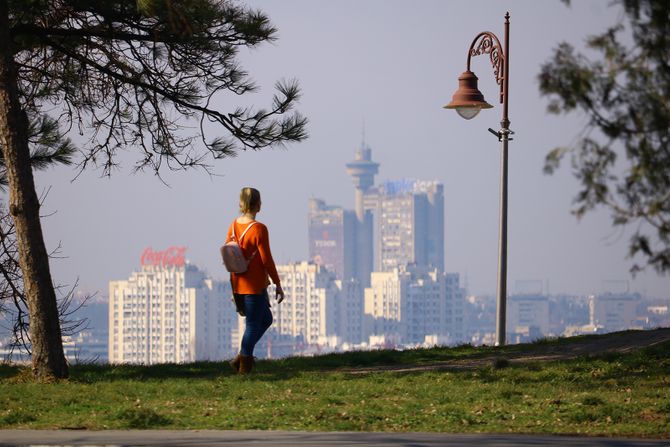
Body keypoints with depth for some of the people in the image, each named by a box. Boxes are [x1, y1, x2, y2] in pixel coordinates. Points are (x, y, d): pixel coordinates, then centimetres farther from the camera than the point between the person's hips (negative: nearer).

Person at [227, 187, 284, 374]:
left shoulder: (234, 225, 4)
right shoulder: (259, 229, -17)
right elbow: (266, 260, -16)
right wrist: (278, 285, -6)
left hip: (238, 285, 8)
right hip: (255, 285, -8)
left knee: (266, 319, 21)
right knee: (253, 326, 3)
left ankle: (242, 357, 15)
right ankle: (244, 366, 7)